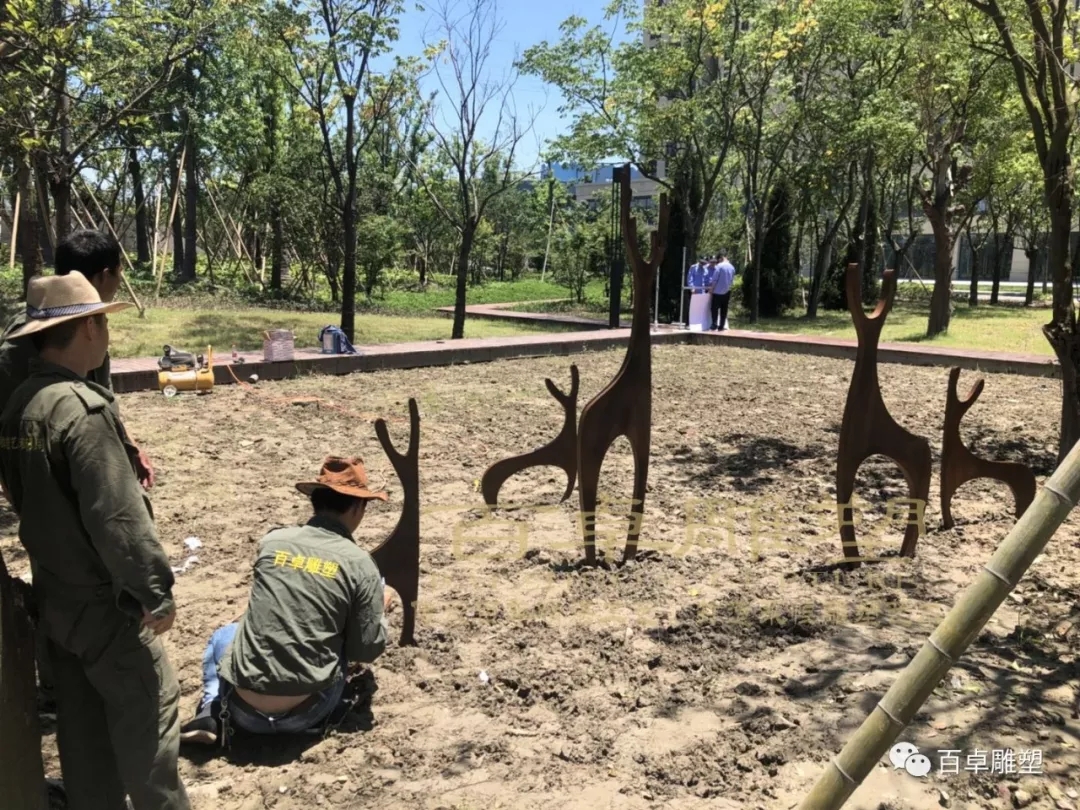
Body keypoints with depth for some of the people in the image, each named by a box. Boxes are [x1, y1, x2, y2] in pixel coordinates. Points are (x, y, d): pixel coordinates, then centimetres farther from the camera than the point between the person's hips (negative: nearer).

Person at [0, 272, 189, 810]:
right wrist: (154, 590, -17)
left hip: (52, 593, 8)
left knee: (81, 721, 19)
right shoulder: (82, 407, -24)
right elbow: (117, 516, -26)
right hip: (102, 600, -8)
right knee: (148, 712, 7)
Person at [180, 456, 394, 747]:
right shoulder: (359, 563, -6)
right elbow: (367, 651, -1)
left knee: (223, 634, 31)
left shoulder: (272, 541, 1)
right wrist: (381, 607, 19)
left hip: (242, 707, 0)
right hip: (304, 714, 0)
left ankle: (212, 713, 8)